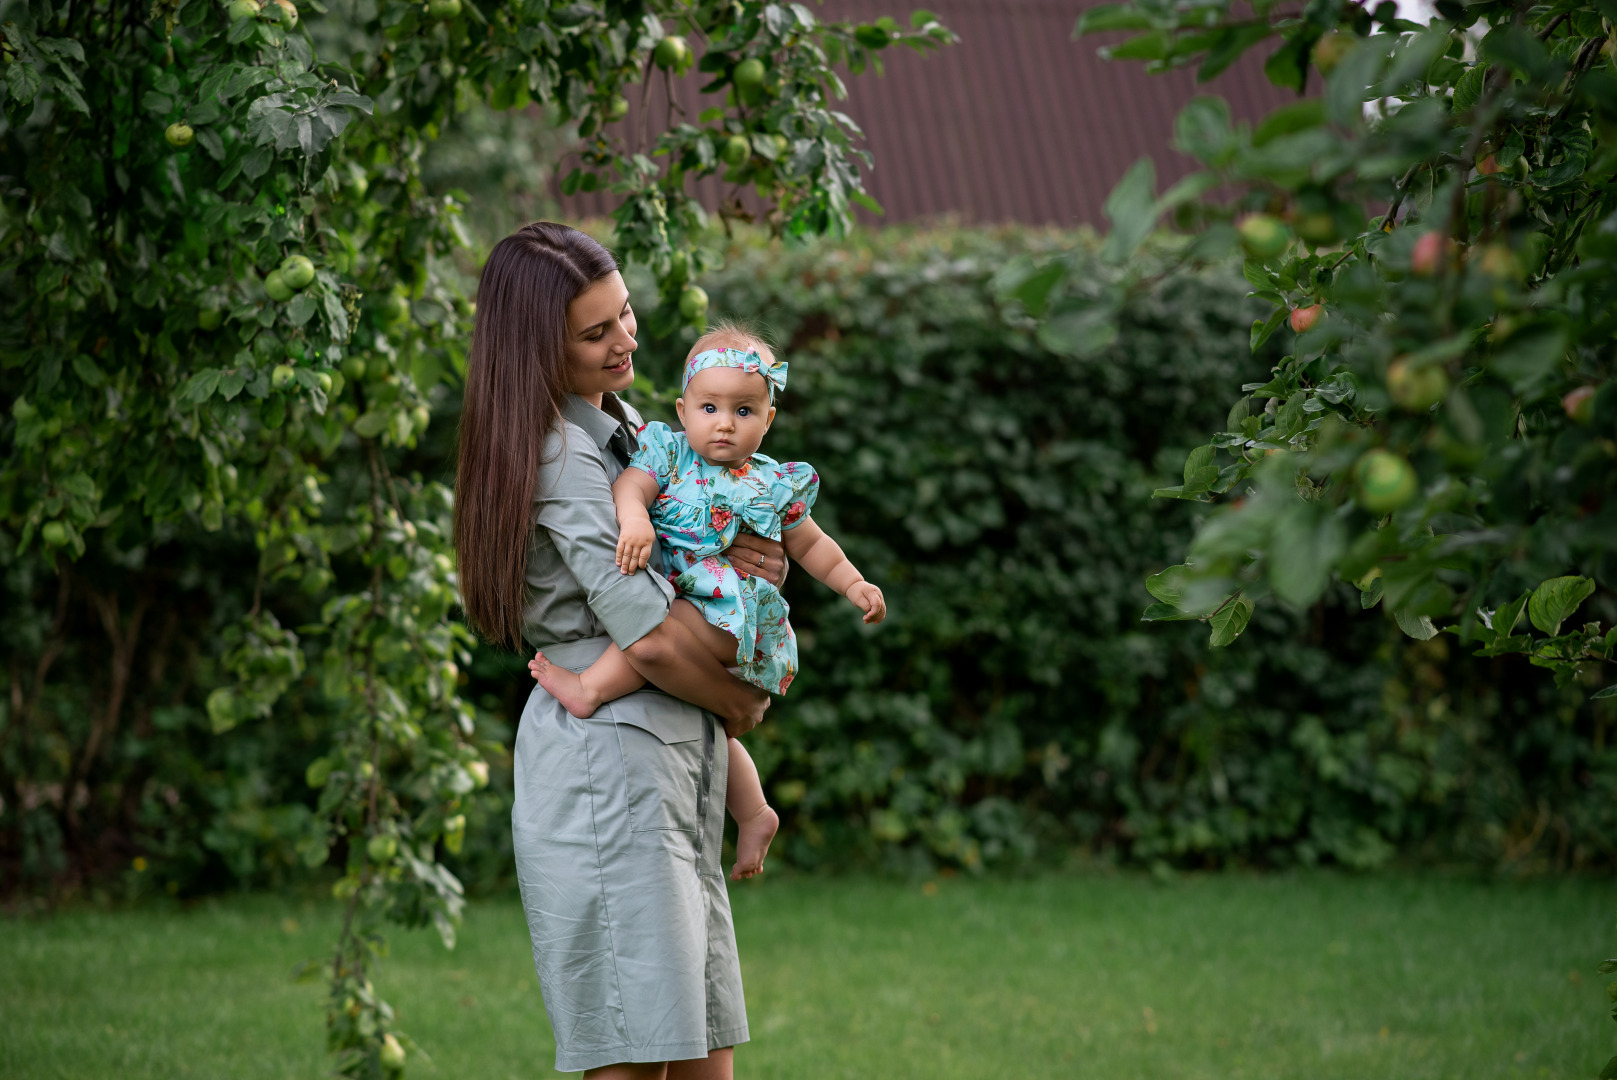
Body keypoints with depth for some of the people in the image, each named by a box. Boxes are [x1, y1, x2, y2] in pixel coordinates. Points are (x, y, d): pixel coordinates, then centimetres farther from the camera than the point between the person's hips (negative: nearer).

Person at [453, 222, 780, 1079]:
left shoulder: (619, 424, 16)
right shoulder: (560, 455, -15)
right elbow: (649, 636, -19)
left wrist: (754, 566, 1)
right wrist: (742, 705, -2)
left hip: (667, 757, 10)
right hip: (606, 753, -10)